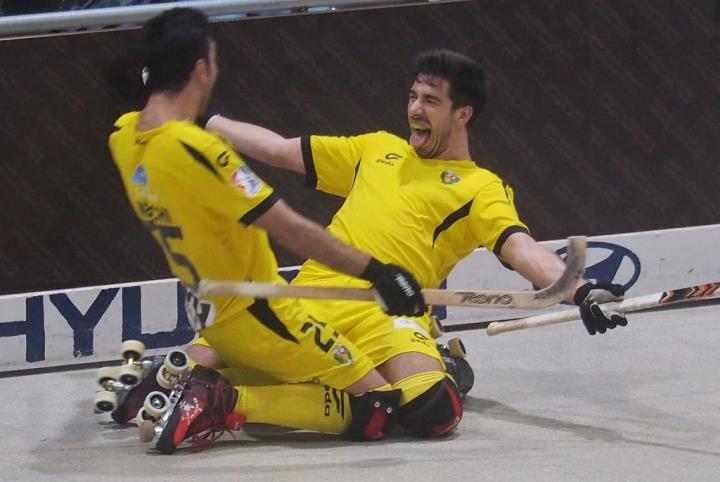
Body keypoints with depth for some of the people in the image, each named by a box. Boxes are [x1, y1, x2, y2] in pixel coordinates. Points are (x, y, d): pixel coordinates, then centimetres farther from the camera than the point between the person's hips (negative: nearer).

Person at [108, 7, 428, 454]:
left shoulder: (124, 136, -2)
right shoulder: (195, 149, -26)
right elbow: (289, 228, -26)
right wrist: (375, 271, -22)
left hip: (208, 312, 9)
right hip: (254, 314, -9)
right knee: (378, 408, -8)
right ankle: (226, 405, -14)